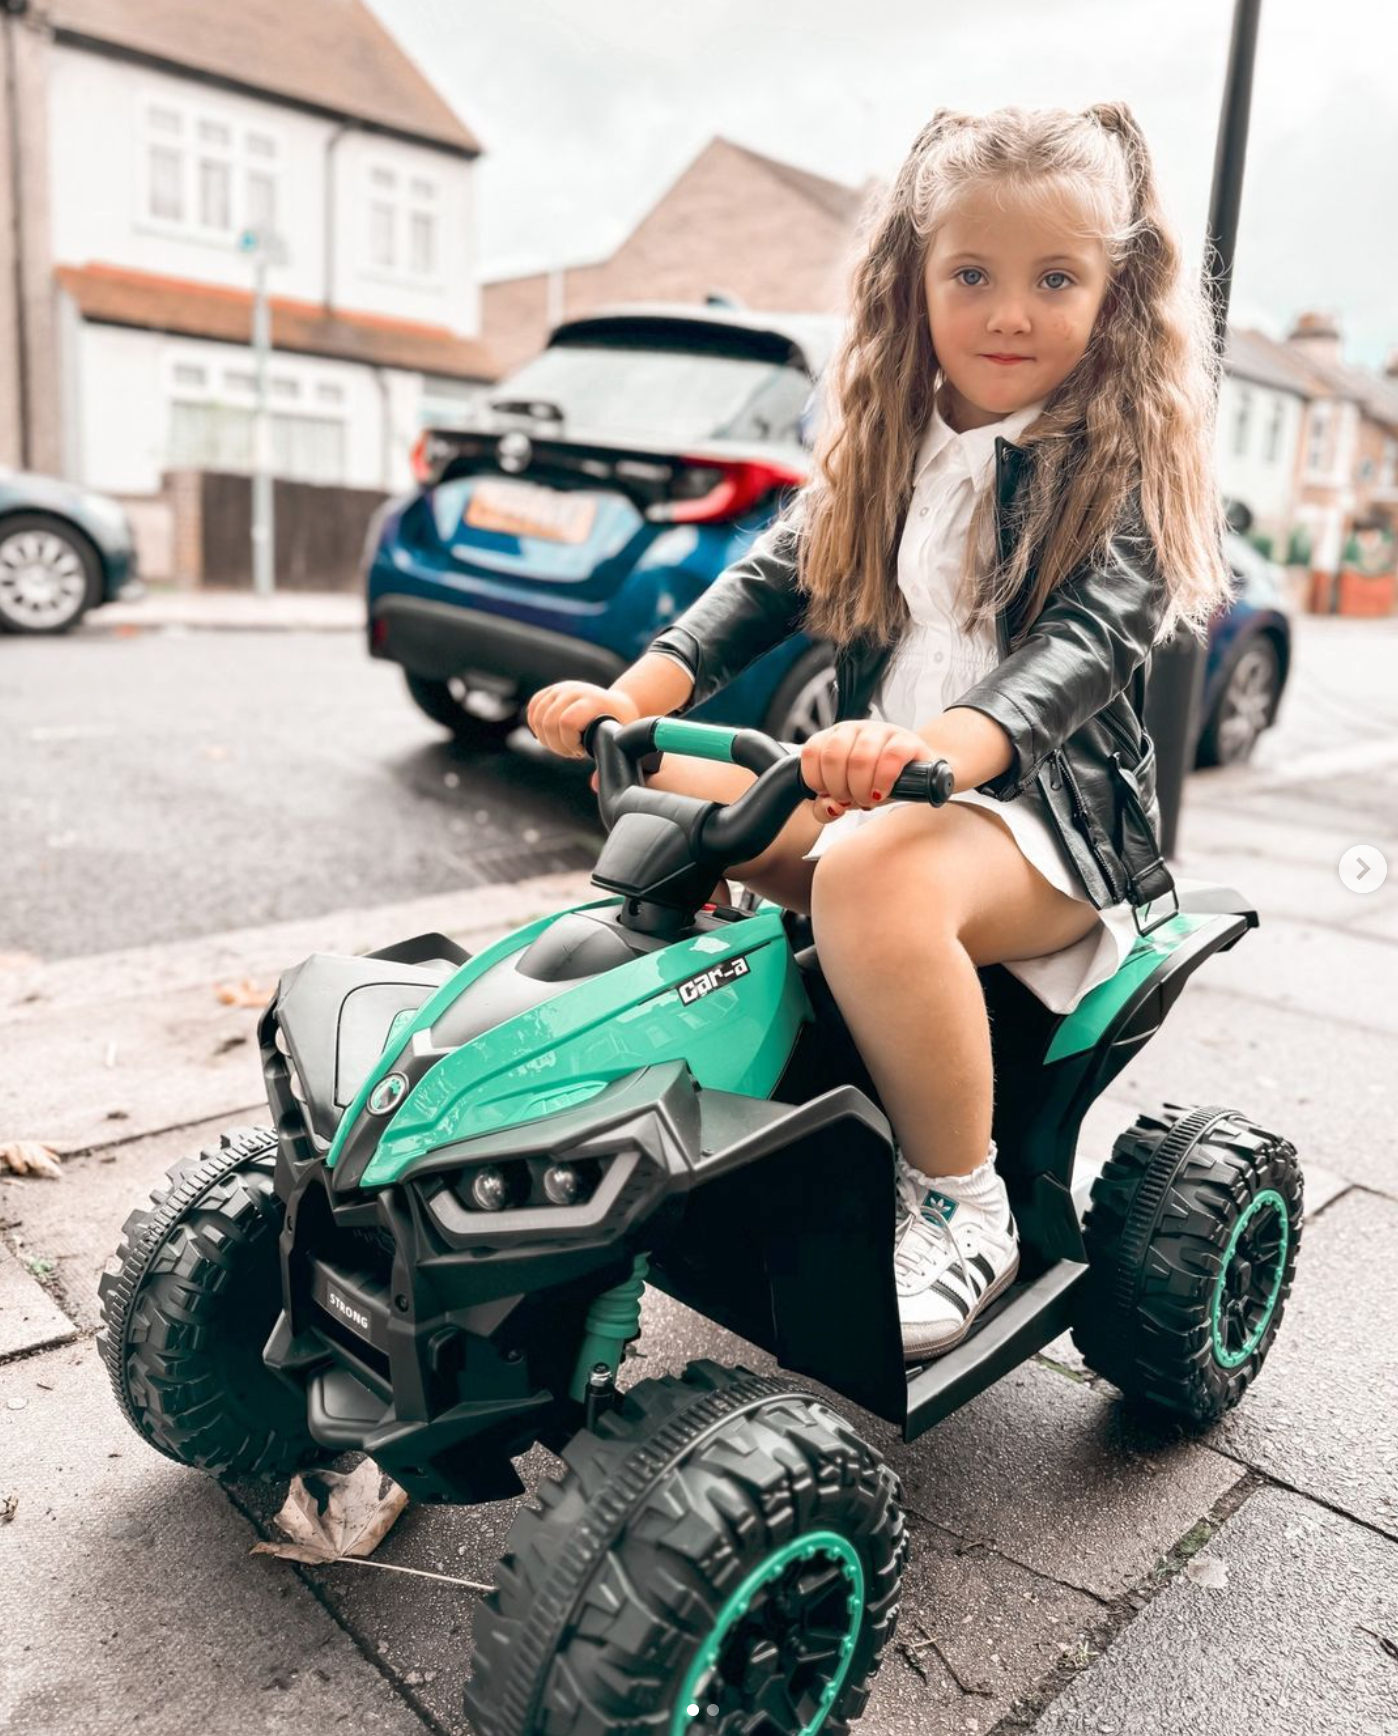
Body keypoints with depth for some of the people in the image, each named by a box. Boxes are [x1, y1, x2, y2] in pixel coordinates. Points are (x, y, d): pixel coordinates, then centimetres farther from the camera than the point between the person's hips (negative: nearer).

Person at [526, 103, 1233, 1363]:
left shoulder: (1123, 462, -5)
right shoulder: (889, 448, 12)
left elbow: (1087, 642, -20)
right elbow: (774, 576, 7)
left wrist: (935, 746, -41)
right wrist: (632, 698, -10)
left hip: (1052, 811, -6)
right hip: (874, 782, 7)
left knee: (873, 874, -37)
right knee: (649, 787, -3)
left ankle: (961, 1207, -15)